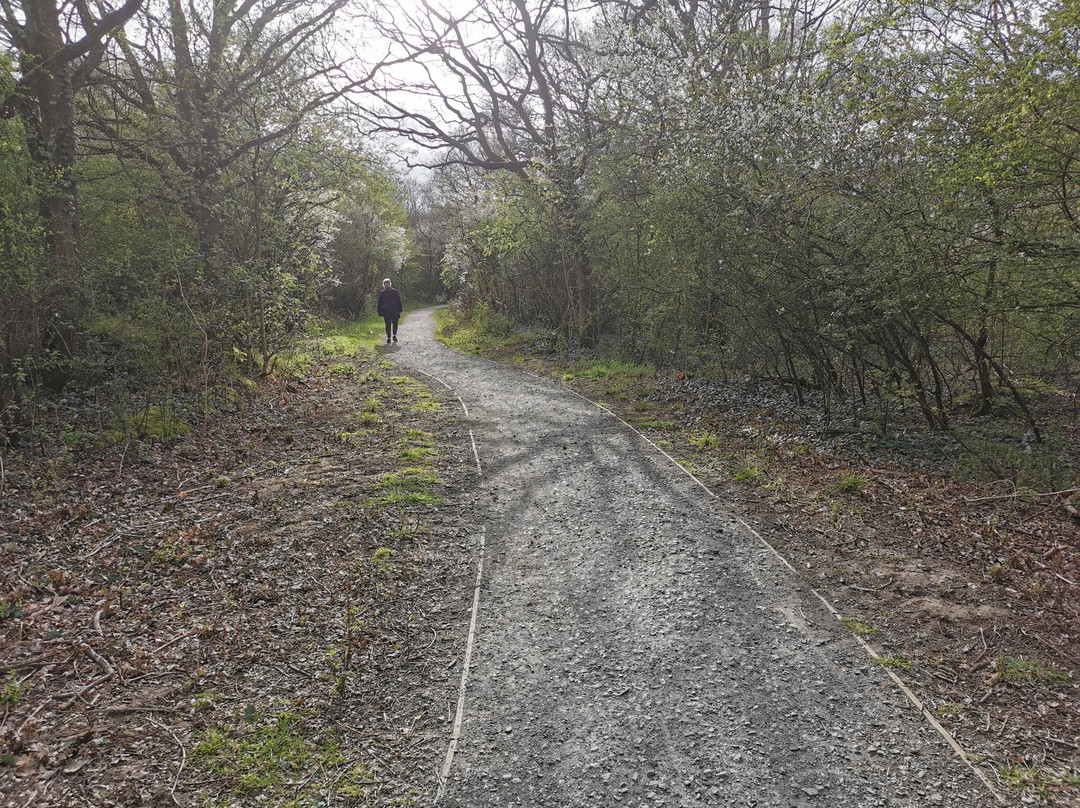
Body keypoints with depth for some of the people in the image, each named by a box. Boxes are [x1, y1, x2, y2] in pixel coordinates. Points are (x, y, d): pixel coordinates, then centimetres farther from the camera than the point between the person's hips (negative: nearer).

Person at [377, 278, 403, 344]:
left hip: (386, 311, 0)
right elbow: (399, 301, 1)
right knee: (395, 323, 13)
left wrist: (380, 314, 8)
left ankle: (389, 338, 1)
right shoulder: (394, 291, 1)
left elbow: (379, 304, 3)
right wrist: (400, 310, 6)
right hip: (395, 311, 0)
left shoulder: (381, 293, 1)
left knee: (388, 324, 5)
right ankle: (394, 335, 1)